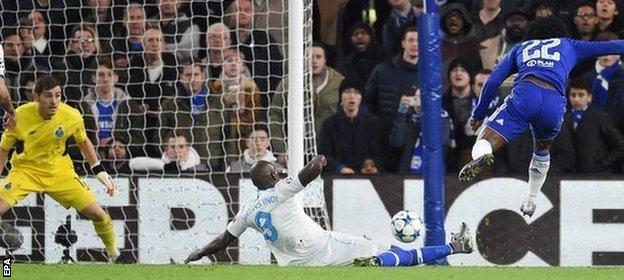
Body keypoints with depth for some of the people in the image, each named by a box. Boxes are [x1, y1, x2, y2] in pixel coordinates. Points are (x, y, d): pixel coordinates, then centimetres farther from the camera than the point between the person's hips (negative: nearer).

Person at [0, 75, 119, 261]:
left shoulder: (72, 116, -16)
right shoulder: (20, 116, -21)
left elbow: (84, 142, 6)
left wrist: (100, 172, 5)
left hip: (60, 172, 1)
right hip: (25, 170, -1)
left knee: (97, 214, -6)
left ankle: (114, 254, 20)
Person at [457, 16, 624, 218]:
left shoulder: (521, 48, 34)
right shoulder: (569, 46, 34)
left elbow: (493, 81, 25)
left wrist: (478, 114, 31)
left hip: (524, 94, -1)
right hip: (555, 102, 1)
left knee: (484, 144, -12)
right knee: (542, 151, 32)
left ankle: (481, 156, -47)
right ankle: (531, 202, 36)